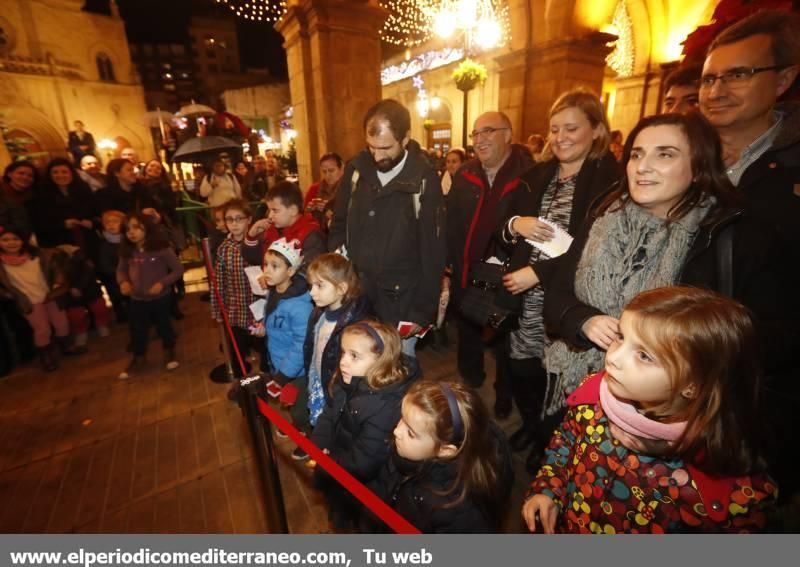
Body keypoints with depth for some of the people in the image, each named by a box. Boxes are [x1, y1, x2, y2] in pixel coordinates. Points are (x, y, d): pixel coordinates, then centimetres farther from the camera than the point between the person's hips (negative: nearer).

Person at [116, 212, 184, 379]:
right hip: (137, 300, 4)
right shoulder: (127, 251, -6)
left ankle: (169, 352, 40)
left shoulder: (161, 248, -18)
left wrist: (163, 283, -23)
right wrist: (123, 282, -11)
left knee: (164, 326, 15)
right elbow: (121, 270, 10)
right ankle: (138, 359, 37)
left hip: (161, 298, -3)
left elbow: (178, 269, -12)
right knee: (137, 330, 15)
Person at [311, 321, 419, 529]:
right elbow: (328, 415, -1)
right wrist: (318, 447, -14)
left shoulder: (386, 406, -34)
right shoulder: (347, 381, -11)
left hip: (361, 482, -6)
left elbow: (363, 462, -28)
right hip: (339, 455, 6)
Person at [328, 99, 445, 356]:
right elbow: (338, 227, 8)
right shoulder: (356, 169, -1)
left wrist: (423, 310, -7)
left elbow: (433, 250, -8)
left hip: (400, 300, -3)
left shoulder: (425, 180, -10)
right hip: (353, 292, 3)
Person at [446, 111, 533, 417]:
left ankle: (504, 398, 42)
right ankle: (468, 391, 48)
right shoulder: (464, 176, 3)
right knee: (468, 339, 22)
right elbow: (450, 224, 0)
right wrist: (451, 264, -4)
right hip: (466, 276, 4)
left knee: (505, 345, 17)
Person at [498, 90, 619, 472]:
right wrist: (516, 224, -11)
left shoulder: (612, 180, -7)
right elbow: (501, 230, 12)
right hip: (525, 298, 5)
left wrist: (539, 273, -17)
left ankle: (552, 441, 40)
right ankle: (531, 426, 44)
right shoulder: (536, 176, 11)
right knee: (521, 370, 13)